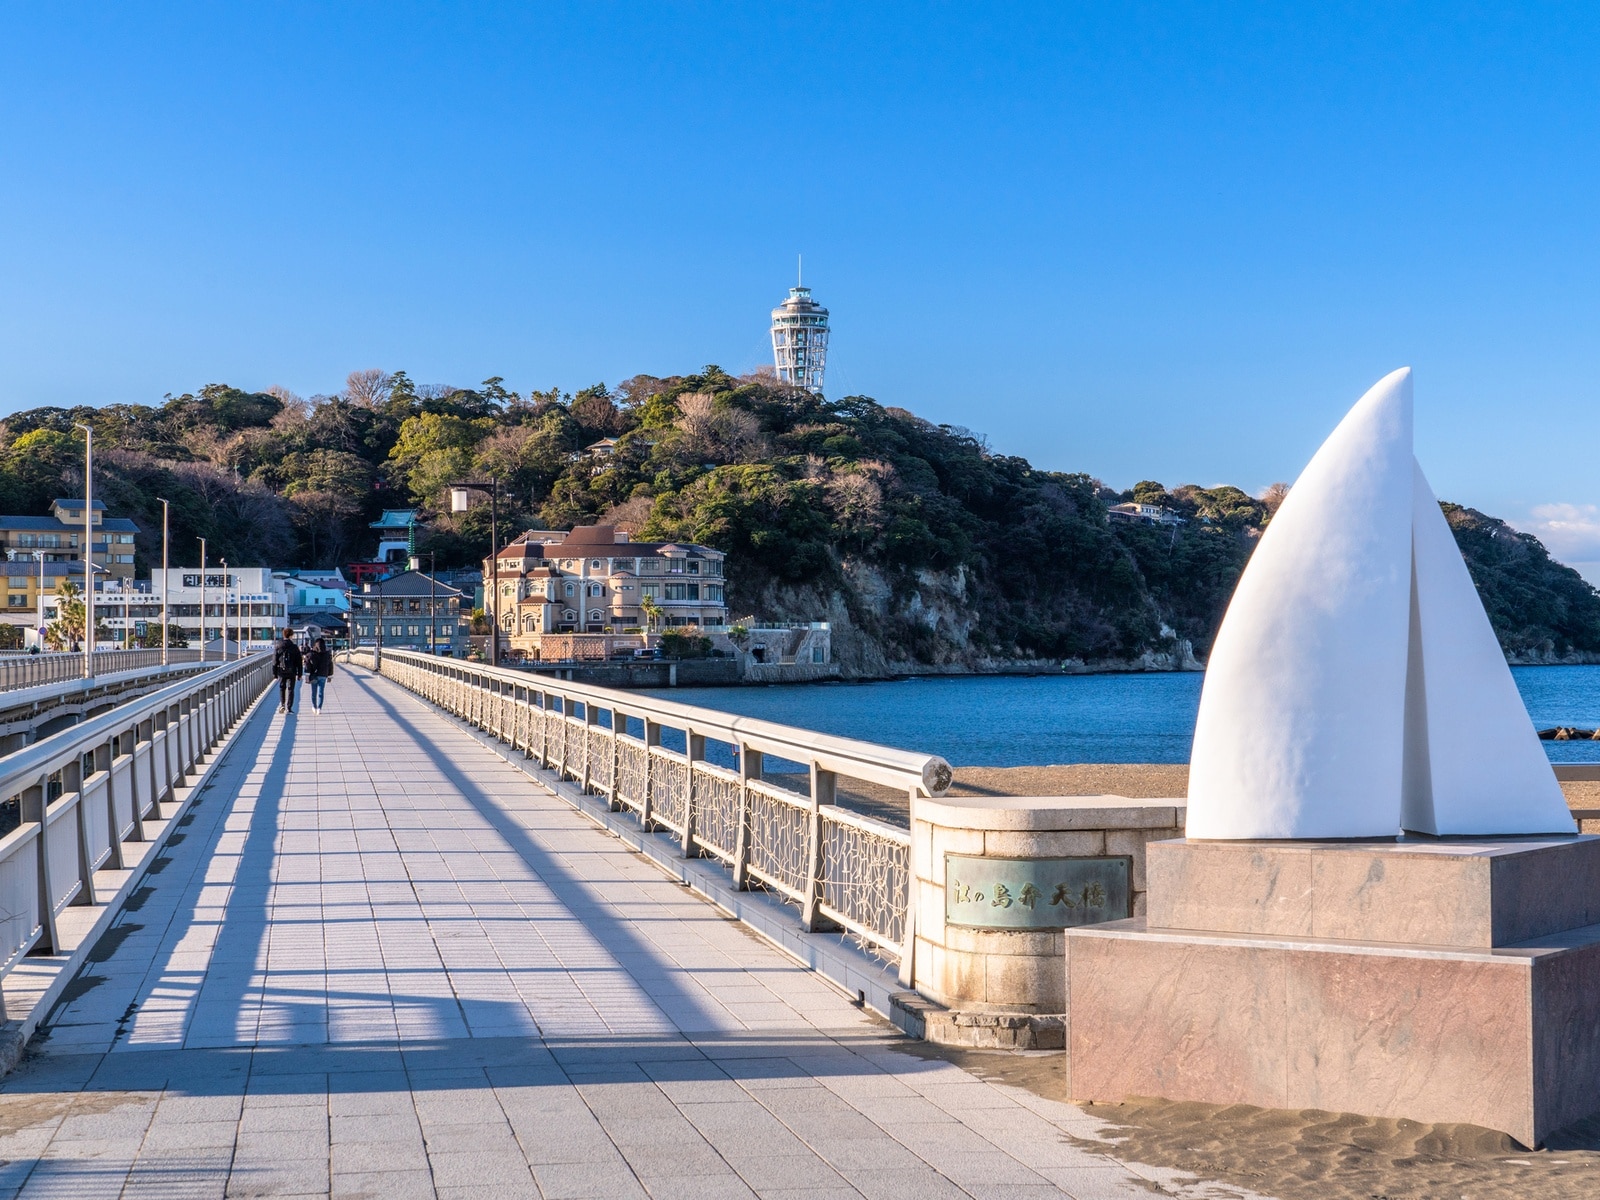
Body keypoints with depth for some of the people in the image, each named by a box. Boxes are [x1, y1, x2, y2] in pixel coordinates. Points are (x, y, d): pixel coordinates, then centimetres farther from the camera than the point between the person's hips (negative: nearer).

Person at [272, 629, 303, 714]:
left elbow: (274, 662, 1)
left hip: (281, 672, 1)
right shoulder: (295, 648, -3)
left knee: (281, 688, 18)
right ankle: (288, 708, -1)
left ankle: (282, 704, 8)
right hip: (292, 672, -1)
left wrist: (274, 673, 7)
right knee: (290, 689, 3)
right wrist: (299, 674, 6)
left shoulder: (278, 647, -1)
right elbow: (299, 662, 0)